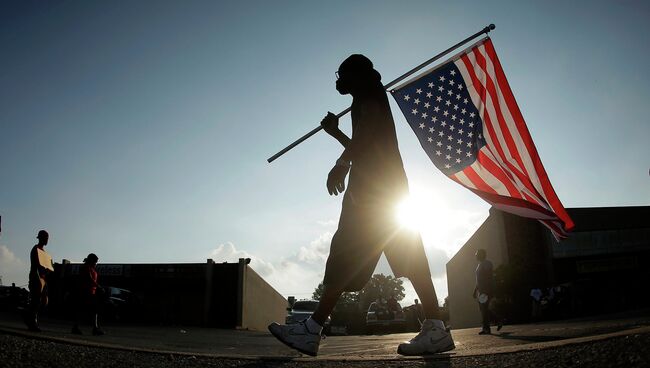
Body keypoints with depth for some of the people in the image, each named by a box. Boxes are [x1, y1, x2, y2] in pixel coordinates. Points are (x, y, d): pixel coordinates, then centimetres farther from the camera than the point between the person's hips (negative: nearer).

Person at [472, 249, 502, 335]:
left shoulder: (487, 264, -8)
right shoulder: (480, 265, 20)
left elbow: (489, 278, -17)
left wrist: (487, 291, -23)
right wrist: (475, 290, 23)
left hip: (487, 289, -9)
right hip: (481, 290, 9)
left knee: (484, 308, -10)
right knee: (483, 309, 9)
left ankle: (486, 329, -6)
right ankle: (498, 321, 19)